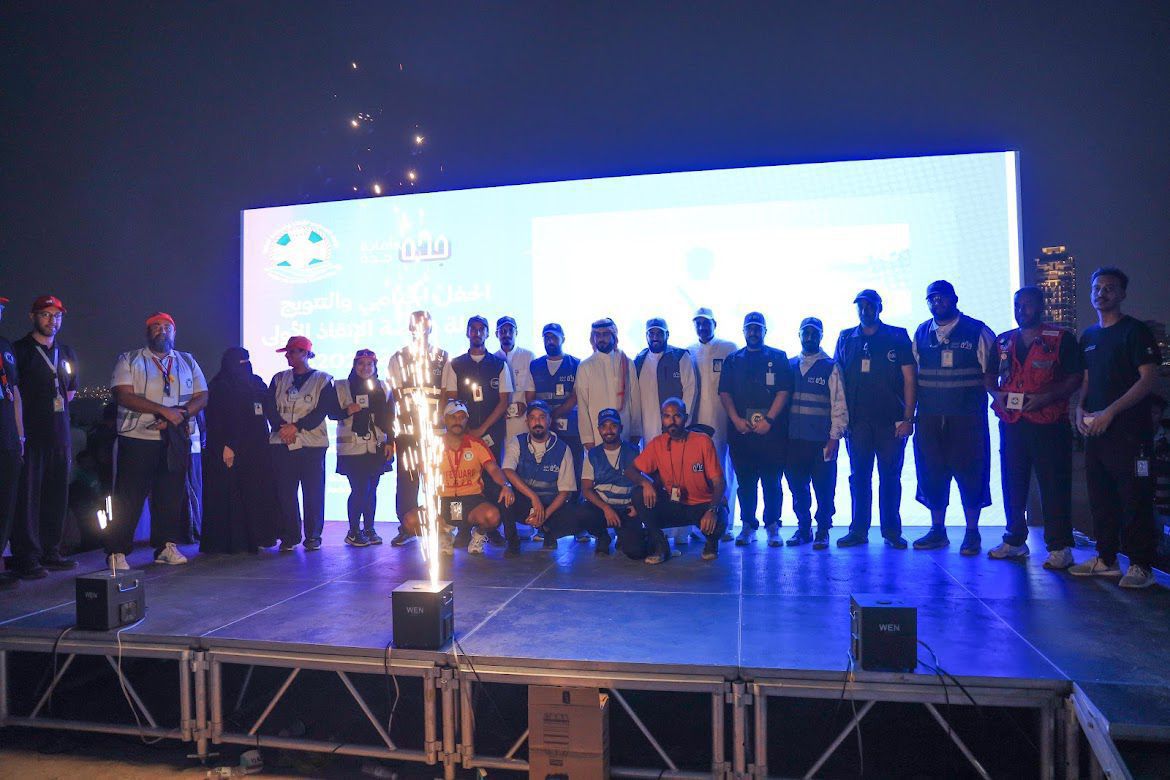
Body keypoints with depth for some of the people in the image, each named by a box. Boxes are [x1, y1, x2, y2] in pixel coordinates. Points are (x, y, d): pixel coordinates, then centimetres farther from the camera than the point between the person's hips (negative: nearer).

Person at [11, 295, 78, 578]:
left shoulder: (66, 352, 17)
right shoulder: (20, 350, -1)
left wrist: (58, 407, 13)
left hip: (60, 435, 6)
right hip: (31, 435, -5)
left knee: (57, 496, 8)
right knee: (28, 495, -4)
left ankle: (51, 552, 17)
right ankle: (27, 558, 1)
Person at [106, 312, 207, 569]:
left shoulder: (187, 362, 14)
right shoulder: (129, 360, 4)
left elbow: (201, 397, 8)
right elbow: (123, 395, -10)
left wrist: (181, 414, -12)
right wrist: (163, 410, -18)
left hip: (176, 441, 3)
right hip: (137, 439, -3)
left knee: (171, 495, 6)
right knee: (128, 498, -2)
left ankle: (166, 546, 17)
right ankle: (117, 552, 5)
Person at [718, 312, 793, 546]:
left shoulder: (778, 357, 9)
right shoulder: (732, 360, 16)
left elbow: (784, 391, 0)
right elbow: (724, 392, 9)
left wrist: (768, 420, -10)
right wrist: (736, 419, -5)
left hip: (771, 430, -2)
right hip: (741, 430, 2)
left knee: (772, 481, -1)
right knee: (745, 481, 4)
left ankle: (773, 527, 8)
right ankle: (748, 526, 13)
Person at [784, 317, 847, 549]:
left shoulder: (831, 367, 2)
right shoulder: (789, 365, 13)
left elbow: (839, 404, -1)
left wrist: (835, 436, -8)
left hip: (822, 440, -3)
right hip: (794, 439, 3)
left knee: (824, 488, 1)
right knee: (797, 488, 9)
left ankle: (823, 531, 15)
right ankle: (803, 528, 23)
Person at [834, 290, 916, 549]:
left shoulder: (898, 337, 4)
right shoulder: (846, 338, 11)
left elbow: (909, 379, 1)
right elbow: (838, 379, 12)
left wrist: (908, 418, -6)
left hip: (891, 420, -2)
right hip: (857, 420, 2)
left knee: (890, 476, 4)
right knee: (859, 476, 5)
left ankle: (891, 530, 14)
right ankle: (858, 530, 12)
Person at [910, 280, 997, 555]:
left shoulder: (977, 331, 1)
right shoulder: (921, 333, 12)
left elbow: (990, 372, 0)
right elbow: (912, 375, 11)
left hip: (967, 417, -3)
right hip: (929, 417, 3)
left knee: (969, 473, 0)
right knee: (932, 474, 8)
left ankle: (972, 533, 13)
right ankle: (937, 530, 21)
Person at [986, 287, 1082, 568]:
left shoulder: (1061, 339, 0)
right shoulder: (1002, 342, 14)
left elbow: (1075, 379, -4)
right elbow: (991, 377, 19)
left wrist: (1047, 397, -17)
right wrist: (996, 394, -1)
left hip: (1049, 424, -4)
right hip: (1011, 422, 4)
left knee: (1054, 486, -2)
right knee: (1012, 484, 10)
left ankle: (1059, 547, 4)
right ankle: (1014, 541, 21)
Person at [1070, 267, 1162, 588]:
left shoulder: (1135, 331, -4)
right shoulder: (1088, 336, 16)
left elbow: (1149, 379, -12)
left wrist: (1110, 411, -17)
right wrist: (1081, 408, 4)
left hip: (1129, 431, -7)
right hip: (1096, 430, 7)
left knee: (1135, 500, -3)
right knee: (1100, 498, 11)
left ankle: (1141, 565, 5)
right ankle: (1106, 559, 20)